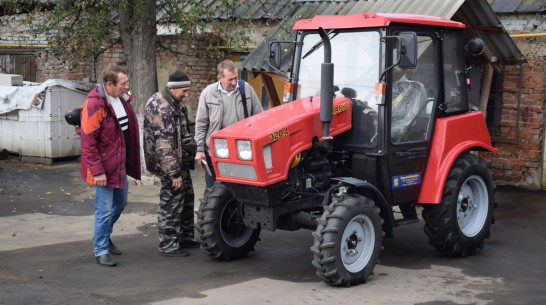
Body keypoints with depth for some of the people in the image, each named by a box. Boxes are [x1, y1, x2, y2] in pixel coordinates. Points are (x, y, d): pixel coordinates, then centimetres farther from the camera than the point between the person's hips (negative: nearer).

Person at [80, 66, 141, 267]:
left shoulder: (122, 99, 5)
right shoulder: (94, 105, -21)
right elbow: (88, 142, -21)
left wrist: (132, 161, 16)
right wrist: (97, 171, -23)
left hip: (121, 164, 9)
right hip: (104, 166, -8)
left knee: (120, 204, 20)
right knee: (104, 210, -1)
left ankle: (104, 235, 42)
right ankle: (101, 251, 11)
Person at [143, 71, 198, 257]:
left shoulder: (177, 105, 10)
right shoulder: (160, 109, -23)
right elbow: (164, 144, -26)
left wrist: (195, 151, 23)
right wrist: (174, 172, -27)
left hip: (180, 159, 10)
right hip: (167, 162, -10)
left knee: (186, 197, 17)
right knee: (172, 202, -5)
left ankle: (185, 238, 29)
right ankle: (168, 246, 3)